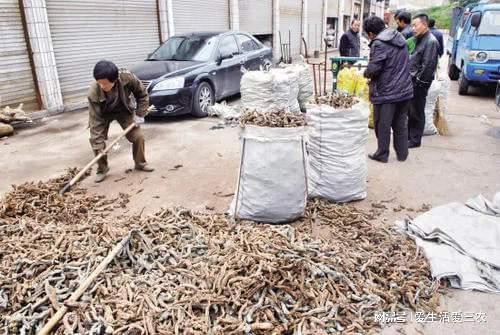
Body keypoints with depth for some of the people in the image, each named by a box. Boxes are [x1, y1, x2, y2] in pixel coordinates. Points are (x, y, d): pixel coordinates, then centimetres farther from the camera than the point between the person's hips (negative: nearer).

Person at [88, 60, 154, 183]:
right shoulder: (93, 93, -36)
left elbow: (142, 94, -15)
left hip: (124, 111, 1)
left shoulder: (127, 77, -36)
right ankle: (102, 169, 10)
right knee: (95, 141, -11)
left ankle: (140, 163, 18)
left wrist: (140, 114, -17)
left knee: (138, 136, -6)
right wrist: (98, 144, -30)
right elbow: (95, 120, -29)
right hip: (104, 114, -1)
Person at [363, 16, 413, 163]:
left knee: (383, 126, 5)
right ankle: (402, 154, 24)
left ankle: (382, 155, 15)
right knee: (401, 125, 15)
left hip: (386, 93, -8)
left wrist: (366, 73, -1)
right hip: (405, 90, 8)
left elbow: (373, 68, -22)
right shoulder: (400, 38, 10)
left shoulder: (379, 43, -16)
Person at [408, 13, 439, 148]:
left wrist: (419, 82, -16)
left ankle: (415, 140, 9)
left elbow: (428, 65, -20)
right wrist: (411, 77, 11)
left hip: (419, 83, -9)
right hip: (412, 80, 9)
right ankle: (409, 134, 28)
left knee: (417, 112, 0)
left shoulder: (431, 41, -15)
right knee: (410, 110, 16)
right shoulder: (419, 39, 13)